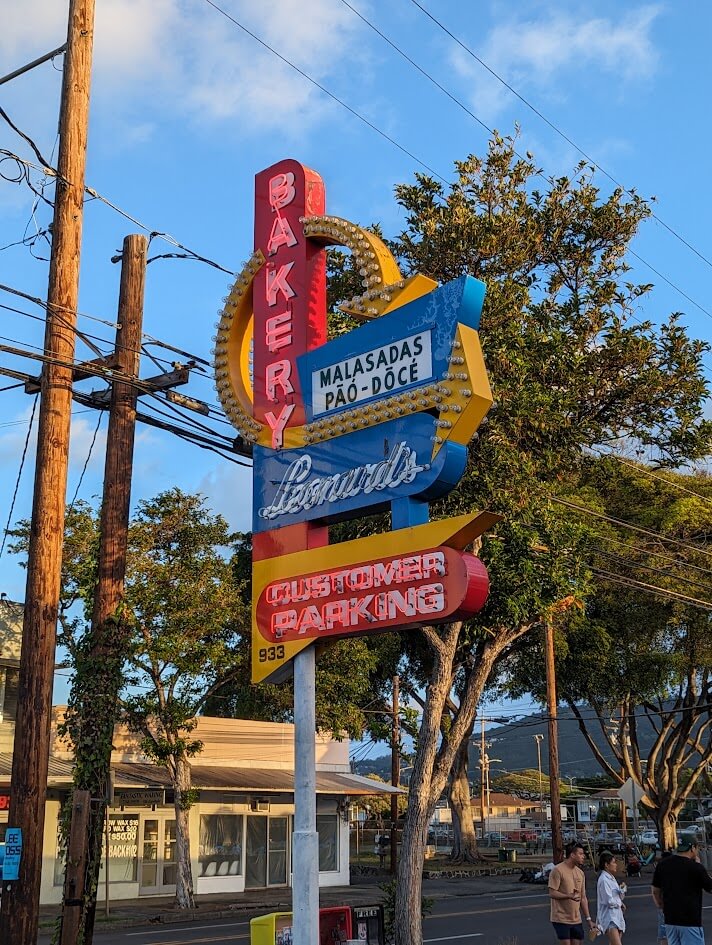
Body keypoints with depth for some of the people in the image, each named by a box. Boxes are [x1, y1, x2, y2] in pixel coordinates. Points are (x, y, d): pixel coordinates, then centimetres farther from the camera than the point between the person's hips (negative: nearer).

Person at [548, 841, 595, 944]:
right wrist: (569, 896, -31)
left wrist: (588, 919, 14)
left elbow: (583, 898, 16)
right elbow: (552, 893, -16)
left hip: (576, 920, 7)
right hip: (561, 919, -7)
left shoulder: (580, 873, 11)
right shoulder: (558, 870, -12)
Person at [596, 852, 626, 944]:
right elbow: (610, 902, -17)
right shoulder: (604, 880, -14)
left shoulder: (611, 878, 15)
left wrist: (622, 889, 0)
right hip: (609, 918, -10)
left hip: (617, 916, 10)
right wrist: (620, 903, 1)